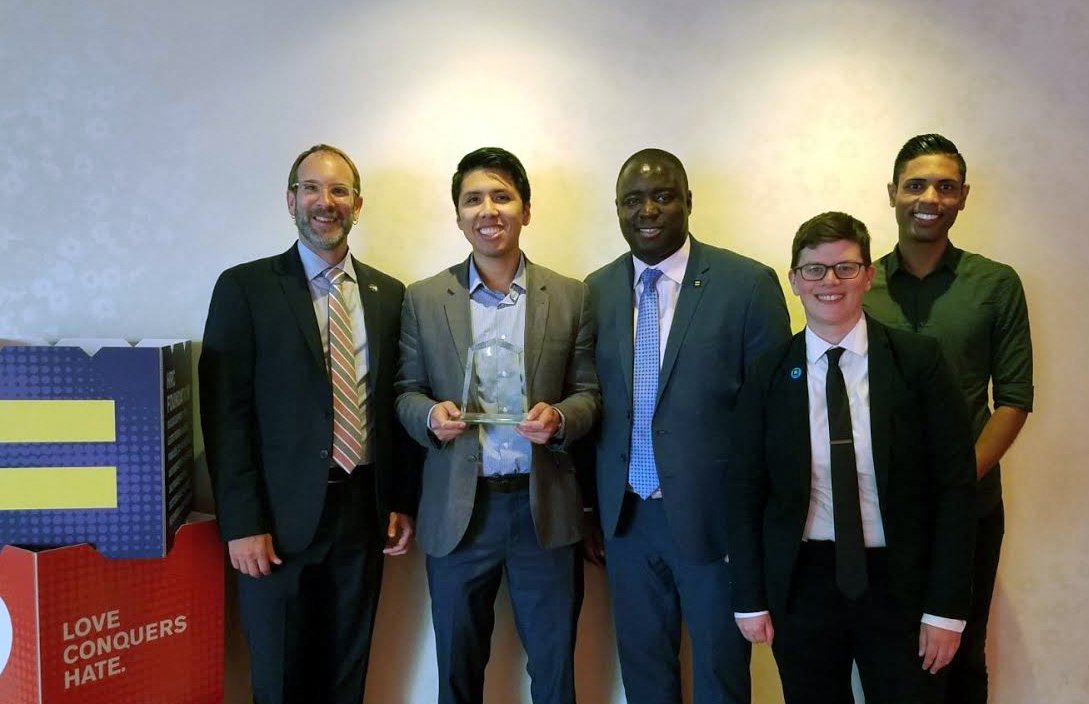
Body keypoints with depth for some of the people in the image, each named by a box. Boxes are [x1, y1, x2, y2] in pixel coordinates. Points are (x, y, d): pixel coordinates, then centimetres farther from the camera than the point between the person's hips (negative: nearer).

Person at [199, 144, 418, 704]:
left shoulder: (387, 294, 8)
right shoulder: (245, 287, -3)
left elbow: (394, 402, 10)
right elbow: (226, 413, -7)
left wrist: (401, 502, 7)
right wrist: (242, 523, -12)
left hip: (364, 509, 3)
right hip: (282, 514, -3)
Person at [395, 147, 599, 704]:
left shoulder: (570, 297, 2)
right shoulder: (423, 299, 2)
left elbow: (588, 392, 4)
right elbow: (406, 391, 6)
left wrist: (560, 418, -17)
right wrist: (430, 415, -16)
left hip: (545, 507, 0)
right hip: (458, 509, 1)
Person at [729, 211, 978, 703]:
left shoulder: (918, 361, -5)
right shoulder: (769, 375, -2)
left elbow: (955, 484, -5)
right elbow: (747, 489, 2)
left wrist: (946, 606, -7)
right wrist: (751, 599, 0)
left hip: (898, 583, -1)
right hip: (801, 584, 1)